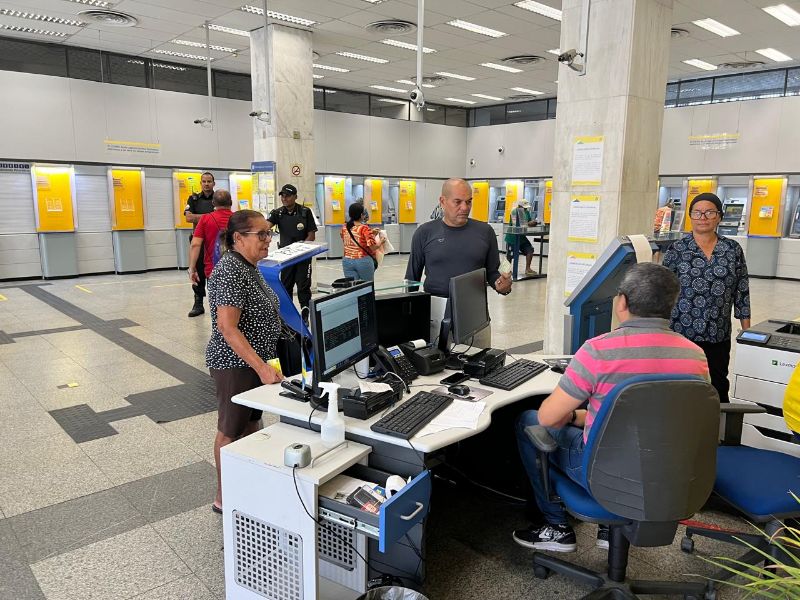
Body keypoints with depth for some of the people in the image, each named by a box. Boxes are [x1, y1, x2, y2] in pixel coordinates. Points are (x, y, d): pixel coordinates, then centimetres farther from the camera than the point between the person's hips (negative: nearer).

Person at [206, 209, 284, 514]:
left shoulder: (249, 267, 7)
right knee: (232, 431, 5)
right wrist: (261, 367, -31)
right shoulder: (229, 272, -22)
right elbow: (227, 327, -28)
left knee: (251, 423, 19)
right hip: (236, 365, -9)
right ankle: (224, 498, 21)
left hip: (255, 362, 9)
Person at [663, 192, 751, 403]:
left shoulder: (733, 250, 5)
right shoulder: (676, 249, -2)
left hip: (718, 337, 2)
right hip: (681, 334, -2)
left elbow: (742, 291, 8)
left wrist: (746, 330, 7)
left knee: (718, 388, 10)